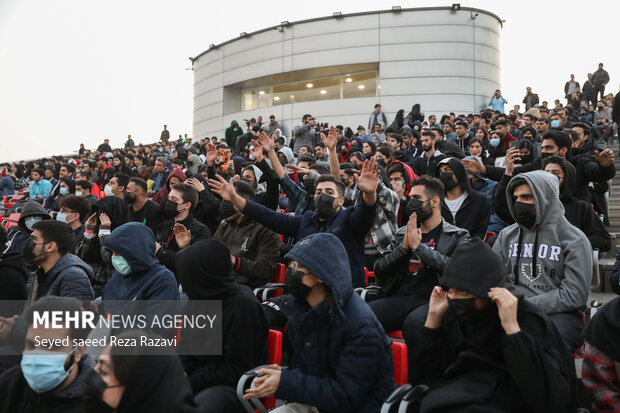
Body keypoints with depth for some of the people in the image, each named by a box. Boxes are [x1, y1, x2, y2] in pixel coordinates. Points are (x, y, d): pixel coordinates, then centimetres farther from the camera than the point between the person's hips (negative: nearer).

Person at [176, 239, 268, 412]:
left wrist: (191, 382, -15)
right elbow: (187, 345, 14)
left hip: (235, 385, -7)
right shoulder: (199, 298, 5)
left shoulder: (242, 304, -17)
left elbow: (237, 369, -15)